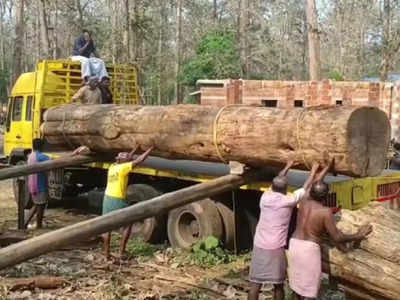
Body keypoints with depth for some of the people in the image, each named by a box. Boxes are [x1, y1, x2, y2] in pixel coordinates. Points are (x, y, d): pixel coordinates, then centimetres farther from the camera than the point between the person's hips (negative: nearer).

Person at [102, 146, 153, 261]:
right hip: (118, 201, -7)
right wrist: (150, 149, 0)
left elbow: (126, 159, 27)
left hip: (107, 198, 7)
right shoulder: (123, 168, -11)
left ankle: (106, 253, 11)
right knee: (128, 224, 10)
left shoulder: (112, 167, 9)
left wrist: (136, 149, 33)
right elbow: (138, 160, -9)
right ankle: (122, 251, 8)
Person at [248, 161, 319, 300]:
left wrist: (286, 168, 35)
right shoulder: (288, 201, -7)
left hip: (259, 247, 3)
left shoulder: (265, 197, 3)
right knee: (278, 285, 10)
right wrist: (313, 171, 23)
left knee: (255, 284, 5)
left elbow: (276, 184, 24)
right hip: (276, 248, -3)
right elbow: (305, 188, 8)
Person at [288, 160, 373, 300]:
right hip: (309, 249, -7)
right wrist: (357, 236, -1)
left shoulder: (305, 201, 1)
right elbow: (337, 237, -13)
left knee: (297, 280, 22)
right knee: (309, 288, 2)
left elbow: (316, 182, 20)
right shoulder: (326, 212, -15)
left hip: (294, 244, 7)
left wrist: (328, 166, 29)